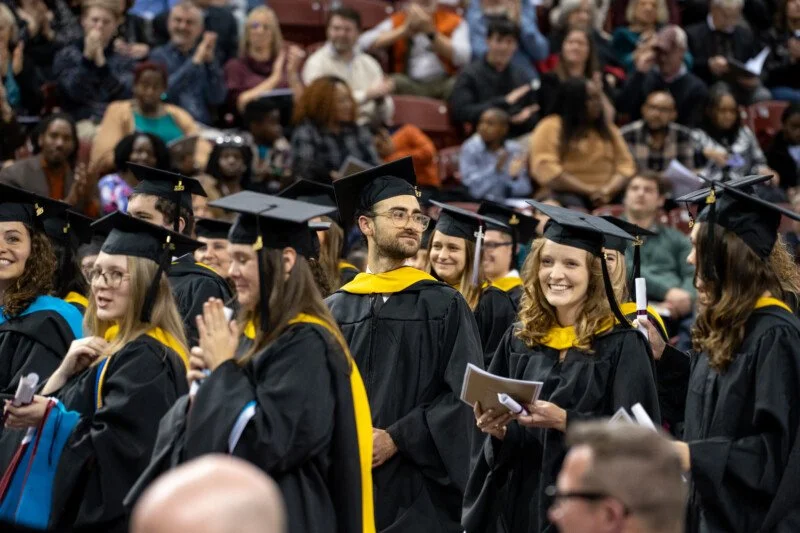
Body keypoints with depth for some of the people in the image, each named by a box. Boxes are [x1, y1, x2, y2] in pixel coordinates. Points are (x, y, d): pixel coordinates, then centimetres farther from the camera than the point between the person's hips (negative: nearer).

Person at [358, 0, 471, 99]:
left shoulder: (453, 22, 8)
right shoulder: (397, 21, 12)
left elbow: (462, 57, -11)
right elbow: (364, 43, -5)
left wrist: (431, 32, -17)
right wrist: (404, 30, -11)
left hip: (443, 83, -1)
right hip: (410, 85, 1)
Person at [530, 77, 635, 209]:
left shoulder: (608, 129, 20)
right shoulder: (550, 128, 2)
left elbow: (625, 165, 12)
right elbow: (546, 170, -9)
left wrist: (608, 190, -10)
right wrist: (589, 190, -14)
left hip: (608, 198, 5)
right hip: (568, 194, -5)